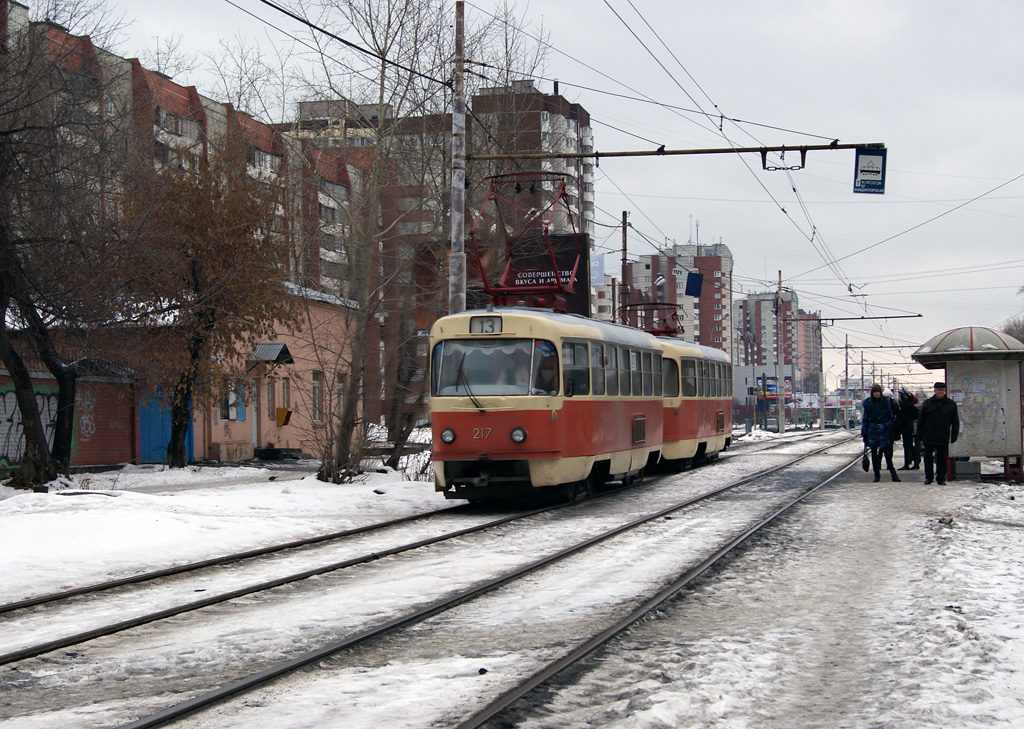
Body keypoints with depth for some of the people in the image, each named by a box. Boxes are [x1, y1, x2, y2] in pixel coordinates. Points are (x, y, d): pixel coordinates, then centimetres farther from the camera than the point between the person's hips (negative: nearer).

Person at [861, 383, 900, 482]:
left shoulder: (886, 402, -1)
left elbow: (892, 418, 3)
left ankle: (894, 475, -5)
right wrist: (864, 434, 3)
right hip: (872, 429, 2)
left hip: (884, 430, -2)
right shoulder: (868, 403, 3)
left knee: (887, 453, -7)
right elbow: (865, 419, 7)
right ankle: (877, 475, 11)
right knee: (874, 454, 4)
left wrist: (886, 426, -15)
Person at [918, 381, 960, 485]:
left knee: (942, 459, 3)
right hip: (929, 438, 1)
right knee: (928, 458, 5)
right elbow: (921, 421, 7)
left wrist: (954, 437, 0)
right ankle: (928, 477, 16)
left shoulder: (951, 404, 5)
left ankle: (941, 478, 11)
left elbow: (955, 422, 8)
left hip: (943, 438, 0)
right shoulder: (927, 403, 5)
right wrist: (920, 436, 2)